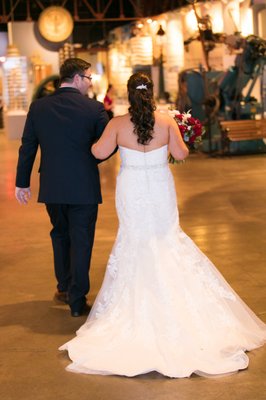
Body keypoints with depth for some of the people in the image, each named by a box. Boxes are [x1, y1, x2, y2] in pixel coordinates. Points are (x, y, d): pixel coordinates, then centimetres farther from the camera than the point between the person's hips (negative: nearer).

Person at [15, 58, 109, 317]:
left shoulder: (38, 107, -2)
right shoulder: (94, 108, -10)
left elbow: (27, 148, 2)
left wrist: (22, 182, 11)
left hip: (51, 188, 3)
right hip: (84, 188, -3)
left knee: (60, 235, 23)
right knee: (81, 242, 7)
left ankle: (64, 288, 35)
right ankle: (77, 301, 11)